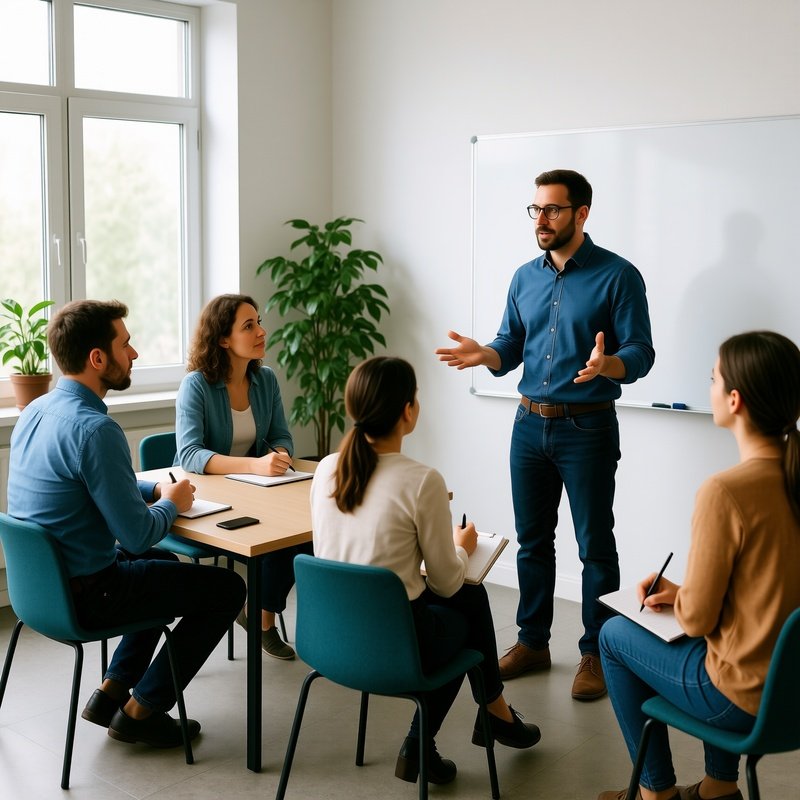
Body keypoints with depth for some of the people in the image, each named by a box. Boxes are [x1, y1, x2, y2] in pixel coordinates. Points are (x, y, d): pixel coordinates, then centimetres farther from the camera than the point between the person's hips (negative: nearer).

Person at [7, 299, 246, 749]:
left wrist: (154, 489, 8)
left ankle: (112, 692, 27)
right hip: (85, 593, -9)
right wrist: (171, 504, -3)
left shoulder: (36, 411, 4)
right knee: (228, 589, 3)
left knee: (166, 563, 31)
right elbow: (137, 536, -24)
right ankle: (140, 712, 12)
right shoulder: (94, 429, -26)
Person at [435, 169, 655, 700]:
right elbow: (511, 347, 12)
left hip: (587, 427, -5)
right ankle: (533, 642, 27)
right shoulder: (526, 278, 9)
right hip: (530, 422, 6)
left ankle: (597, 653, 15)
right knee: (532, 539, 13)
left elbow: (640, 353, -12)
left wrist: (606, 365, -33)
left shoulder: (617, 276, -9)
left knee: (595, 546, 3)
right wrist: (483, 355, -10)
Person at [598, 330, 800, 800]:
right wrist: (684, 592, 8)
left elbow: (697, 618, -18)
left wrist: (677, 598, 4)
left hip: (748, 702, -7)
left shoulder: (726, 493, -27)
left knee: (615, 634, 15)